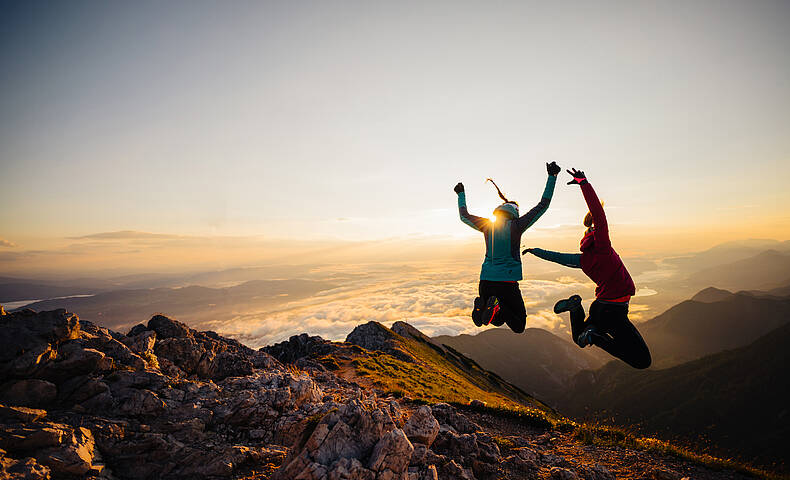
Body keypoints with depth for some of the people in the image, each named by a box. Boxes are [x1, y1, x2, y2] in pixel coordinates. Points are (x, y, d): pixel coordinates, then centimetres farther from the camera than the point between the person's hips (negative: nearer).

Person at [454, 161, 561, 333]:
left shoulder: (487, 225, 4)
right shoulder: (516, 225, -4)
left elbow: (464, 216, 19)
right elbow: (543, 205, 1)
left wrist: (461, 194, 32)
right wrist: (552, 177, 8)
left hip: (486, 281, 4)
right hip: (507, 282, -4)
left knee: (498, 321, 23)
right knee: (519, 327, 10)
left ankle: (482, 306, -12)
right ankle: (499, 306, -22)